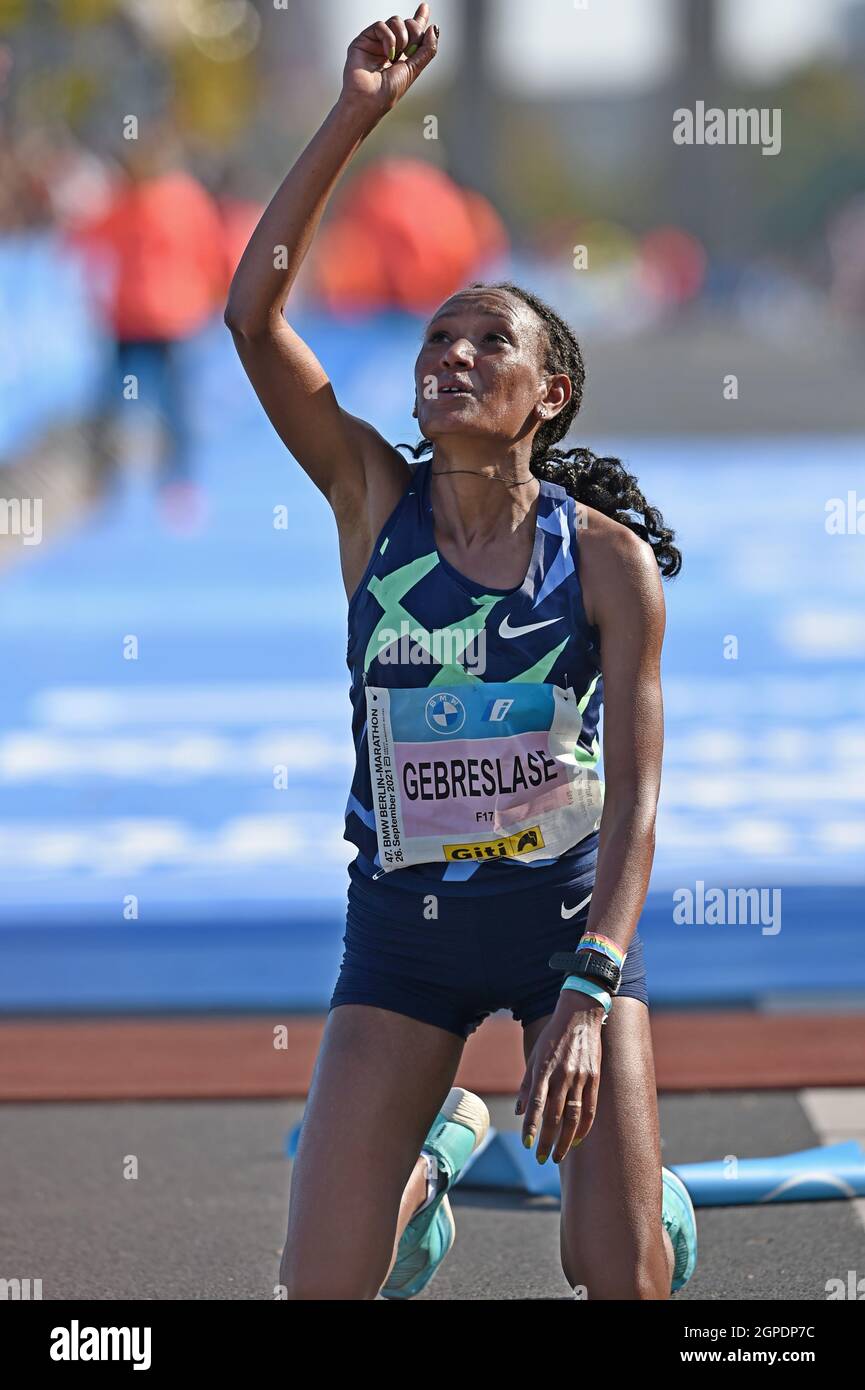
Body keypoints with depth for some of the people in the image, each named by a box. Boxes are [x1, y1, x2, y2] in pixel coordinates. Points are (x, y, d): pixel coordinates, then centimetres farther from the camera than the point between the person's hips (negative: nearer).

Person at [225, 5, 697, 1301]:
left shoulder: (607, 556, -11)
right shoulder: (376, 503, -6)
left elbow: (634, 793, -14)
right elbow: (253, 312, -17)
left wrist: (588, 995, -25)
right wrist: (354, 119, -22)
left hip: (568, 908, -1)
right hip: (405, 920, 1)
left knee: (624, 1281, -6)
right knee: (322, 1287, -3)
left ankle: (643, 1198, 33)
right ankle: (440, 1152, 31)